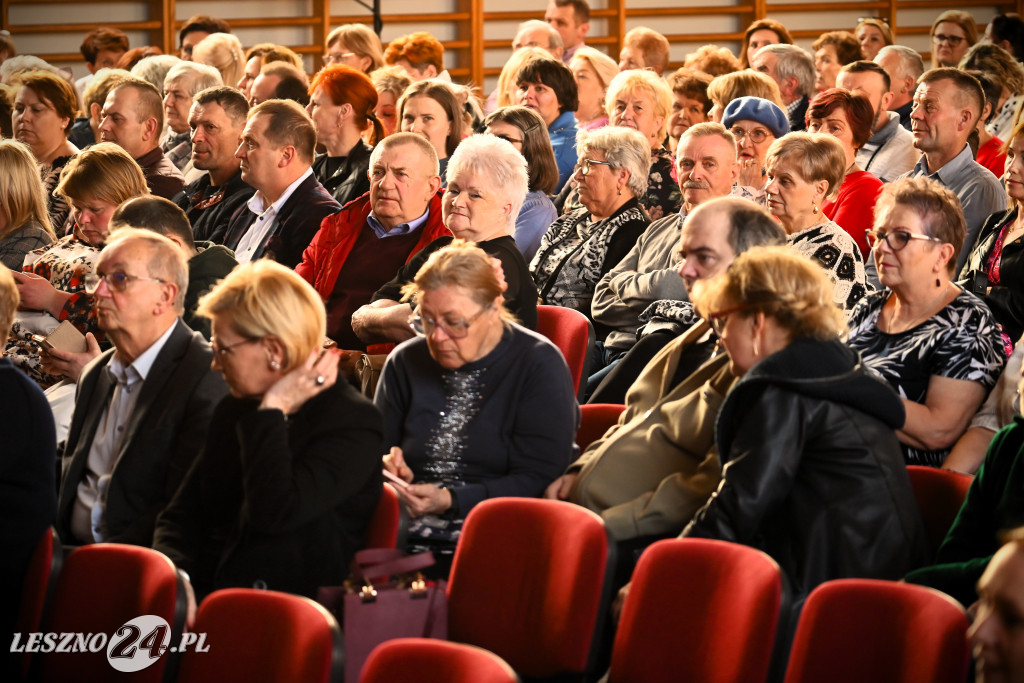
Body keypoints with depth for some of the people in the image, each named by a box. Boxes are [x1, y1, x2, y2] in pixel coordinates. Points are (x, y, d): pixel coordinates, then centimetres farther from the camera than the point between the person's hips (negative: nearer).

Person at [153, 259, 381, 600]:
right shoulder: (232, 411, 18)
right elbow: (182, 514, 19)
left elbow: (273, 513, -21)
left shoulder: (354, 424, -7)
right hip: (204, 593, 7)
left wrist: (272, 412, -11)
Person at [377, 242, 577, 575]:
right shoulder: (405, 363, 15)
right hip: (404, 539, 4)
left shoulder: (539, 365, -1)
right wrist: (389, 470, -3)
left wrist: (450, 500, -18)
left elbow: (538, 480, -8)